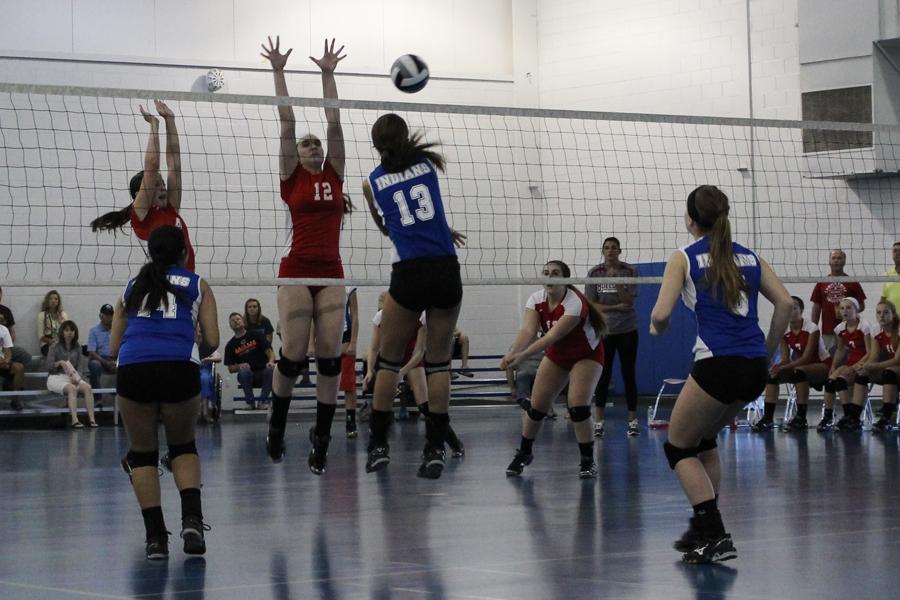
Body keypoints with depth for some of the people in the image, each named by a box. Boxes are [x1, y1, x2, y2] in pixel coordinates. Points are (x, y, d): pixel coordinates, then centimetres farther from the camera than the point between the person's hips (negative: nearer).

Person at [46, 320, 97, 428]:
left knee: (87, 387, -26)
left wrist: (76, 376, -13)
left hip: (73, 377, 4)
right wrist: (60, 363, -21)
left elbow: (80, 366, 7)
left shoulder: (77, 347, 11)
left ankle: (91, 419, -33)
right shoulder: (55, 347, 0)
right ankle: (74, 420, -45)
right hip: (56, 377, -4)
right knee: (72, 388, -36)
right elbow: (49, 366, -3)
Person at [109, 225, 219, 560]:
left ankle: (155, 536, 5)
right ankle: (192, 519, 1)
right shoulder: (197, 286, 19)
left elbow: (113, 347, 22)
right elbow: (211, 341, 12)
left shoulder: (133, 287, 25)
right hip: (179, 369, -1)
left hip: (132, 369, 1)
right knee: (183, 446, 22)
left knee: (142, 453, 17)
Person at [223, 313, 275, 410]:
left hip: (262, 373, 0)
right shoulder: (230, 345, 10)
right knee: (244, 371, -34)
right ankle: (250, 402, -18)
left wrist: (271, 362, -22)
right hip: (246, 376, 0)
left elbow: (269, 352, 0)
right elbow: (230, 369, 7)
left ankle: (263, 401, -14)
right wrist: (240, 366, -15)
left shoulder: (256, 335, 8)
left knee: (271, 370, -33)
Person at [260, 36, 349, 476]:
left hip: (331, 274, 3)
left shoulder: (334, 176, 13)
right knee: (292, 355, -6)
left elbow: (334, 123, 10)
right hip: (296, 272, -3)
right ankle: (276, 424, 17)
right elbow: (287, 122, 1)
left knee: (330, 357, -3)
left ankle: (321, 438, 3)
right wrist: (278, 72, -1)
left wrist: (328, 75, 8)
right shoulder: (291, 178, 5)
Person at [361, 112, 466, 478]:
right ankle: (435, 450, 0)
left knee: (388, 360, 11)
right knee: (439, 362, 6)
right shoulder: (429, 162, 8)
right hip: (446, 270, 1)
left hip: (409, 275, -1)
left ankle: (378, 445, 9)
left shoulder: (372, 183, 7)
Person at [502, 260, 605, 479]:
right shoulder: (536, 300, -15)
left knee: (578, 407, -21)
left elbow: (553, 335, -41)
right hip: (557, 355, 5)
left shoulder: (575, 304, -32)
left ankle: (588, 461, -5)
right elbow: (528, 331, -28)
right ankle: (524, 453, 21)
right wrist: (512, 353, -48)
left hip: (586, 356, -5)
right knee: (536, 406, -1)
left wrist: (522, 355, -52)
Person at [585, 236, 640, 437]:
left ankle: (633, 421, 6)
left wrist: (616, 280, -20)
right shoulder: (594, 273, -1)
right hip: (604, 331, 0)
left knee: (629, 375, 0)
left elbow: (629, 301, -9)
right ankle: (598, 422, 4)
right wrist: (617, 307, -11)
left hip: (627, 330, 0)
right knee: (602, 377, -1)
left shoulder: (630, 271, -2)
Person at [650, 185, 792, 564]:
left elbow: (661, 315, -9)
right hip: (755, 367, 6)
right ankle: (705, 528, 23)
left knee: (678, 447, 10)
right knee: (703, 439, 26)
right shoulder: (748, 257, 16)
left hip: (718, 363, -6)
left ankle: (716, 537, -4)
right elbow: (784, 303, 9)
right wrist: (767, 352, 15)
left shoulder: (684, 259, 1)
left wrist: (658, 328, 13)